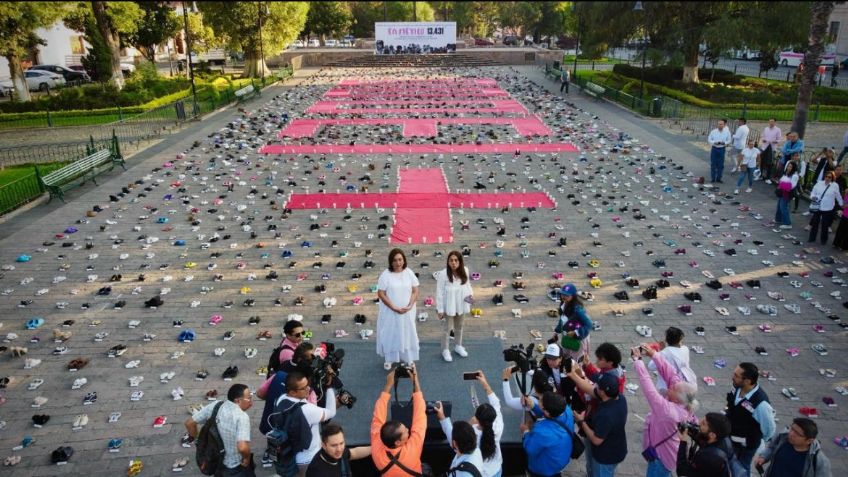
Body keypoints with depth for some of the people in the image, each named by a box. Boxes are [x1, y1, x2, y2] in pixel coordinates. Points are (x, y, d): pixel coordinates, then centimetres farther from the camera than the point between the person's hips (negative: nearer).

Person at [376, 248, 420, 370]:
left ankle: (407, 358, 32)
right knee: (390, 334, 9)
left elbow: (415, 291, 0)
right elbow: (381, 294, -13)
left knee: (407, 334, 14)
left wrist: (409, 306, -14)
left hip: (407, 312, 3)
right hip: (390, 312, -3)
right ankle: (388, 359, 28)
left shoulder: (409, 273, -4)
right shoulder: (385, 275, -13)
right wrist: (394, 308, -18)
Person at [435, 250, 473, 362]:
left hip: (460, 305, 5)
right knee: (447, 328, 9)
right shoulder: (443, 274, -23)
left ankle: (458, 346, 44)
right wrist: (440, 309, -13)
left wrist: (471, 294, -11)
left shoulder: (464, 271, -9)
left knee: (459, 326, 23)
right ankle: (445, 350, 29)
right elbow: (439, 292, -16)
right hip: (449, 306, -5)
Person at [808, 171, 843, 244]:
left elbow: (838, 196, 6)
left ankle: (824, 239, 24)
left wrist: (842, 205, 17)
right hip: (817, 207, 2)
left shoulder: (835, 186, -5)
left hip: (827, 209, -2)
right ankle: (812, 238, 25)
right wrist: (812, 197, -15)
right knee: (814, 223, 11)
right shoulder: (819, 184, 1)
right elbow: (813, 192, 8)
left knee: (825, 225, 7)